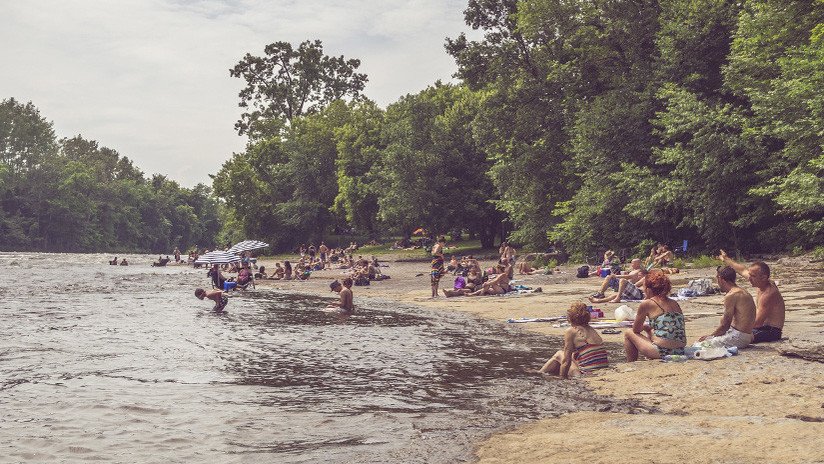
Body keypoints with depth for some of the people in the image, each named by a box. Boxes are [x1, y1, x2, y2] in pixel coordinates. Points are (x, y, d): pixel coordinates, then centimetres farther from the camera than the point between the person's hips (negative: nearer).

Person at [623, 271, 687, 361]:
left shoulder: (646, 304, -4)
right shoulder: (675, 303, 13)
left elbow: (636, 330, 7)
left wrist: (642, 327, 28)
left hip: (662, 352, -7)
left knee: (628, 333, 15)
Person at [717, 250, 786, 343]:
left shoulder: (768, 294, -24)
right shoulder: (761, 283, 3)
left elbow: (757, 322, -27)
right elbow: (743, 270, 22)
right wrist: (726, 259, 35)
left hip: (772, 331, -10)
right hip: (763, 326, 10)